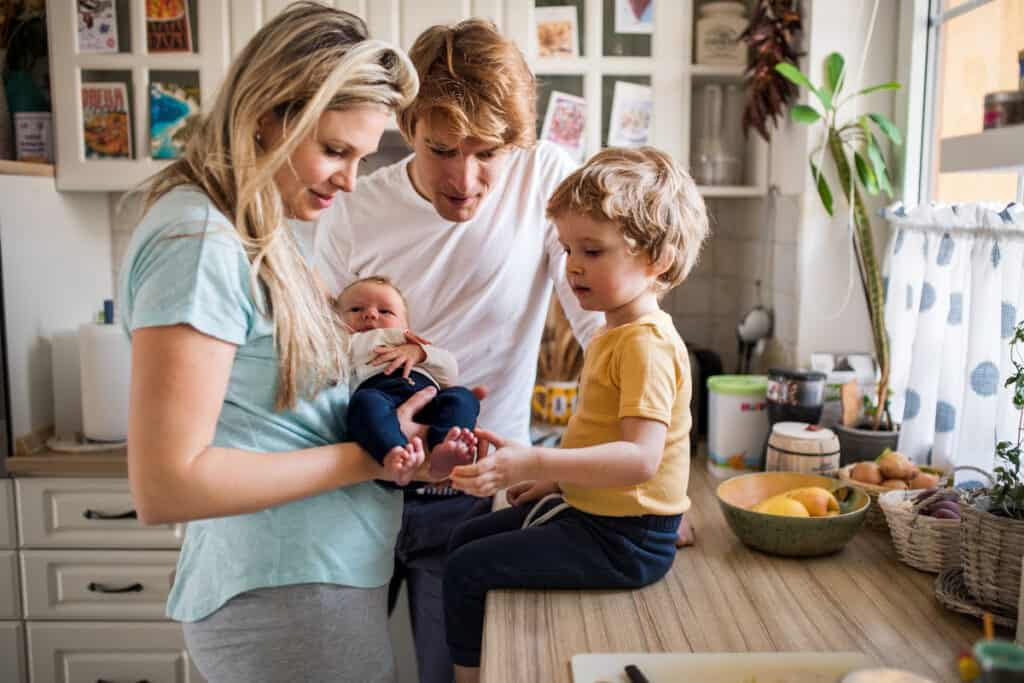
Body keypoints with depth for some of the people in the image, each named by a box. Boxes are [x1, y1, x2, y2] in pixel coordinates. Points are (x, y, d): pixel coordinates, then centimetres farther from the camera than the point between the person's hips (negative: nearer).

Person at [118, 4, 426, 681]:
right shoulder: (199, 240, -20)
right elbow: (165, 486, -23)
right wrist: (367, 457, -18)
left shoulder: (258, 232, 9)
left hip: (325, 573, 9)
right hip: (286, 598, -9)